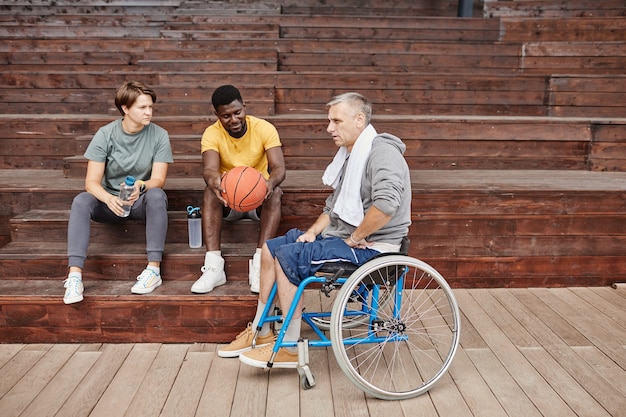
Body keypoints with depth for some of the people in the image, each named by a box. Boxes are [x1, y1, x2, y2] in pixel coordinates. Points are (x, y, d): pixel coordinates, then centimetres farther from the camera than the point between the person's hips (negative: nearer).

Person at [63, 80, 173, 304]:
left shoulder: (159, 135, -9)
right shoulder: (105, 135, -9)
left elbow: (158, 180, -13)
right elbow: (92, 181, -14)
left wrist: (141, 187, -38)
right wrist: (108, 198, -37)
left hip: (143, 201, -1)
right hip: (111, 200, 1)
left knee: (156, 195, -35)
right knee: (81, 201, -29)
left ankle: (154, 269, -33)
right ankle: (75, 275, -34)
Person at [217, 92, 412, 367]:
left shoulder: (382, 151, -17)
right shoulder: (350, 155, 16)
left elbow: (386, 204, -35)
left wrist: (355, 238, -23)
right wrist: (313, 232, 4)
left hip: (372, 246, -11)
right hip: (341, 234, 11)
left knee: (287, 256, -21)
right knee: (270, 249, 8)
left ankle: (290, 348, -10)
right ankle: (261, 332, 17)